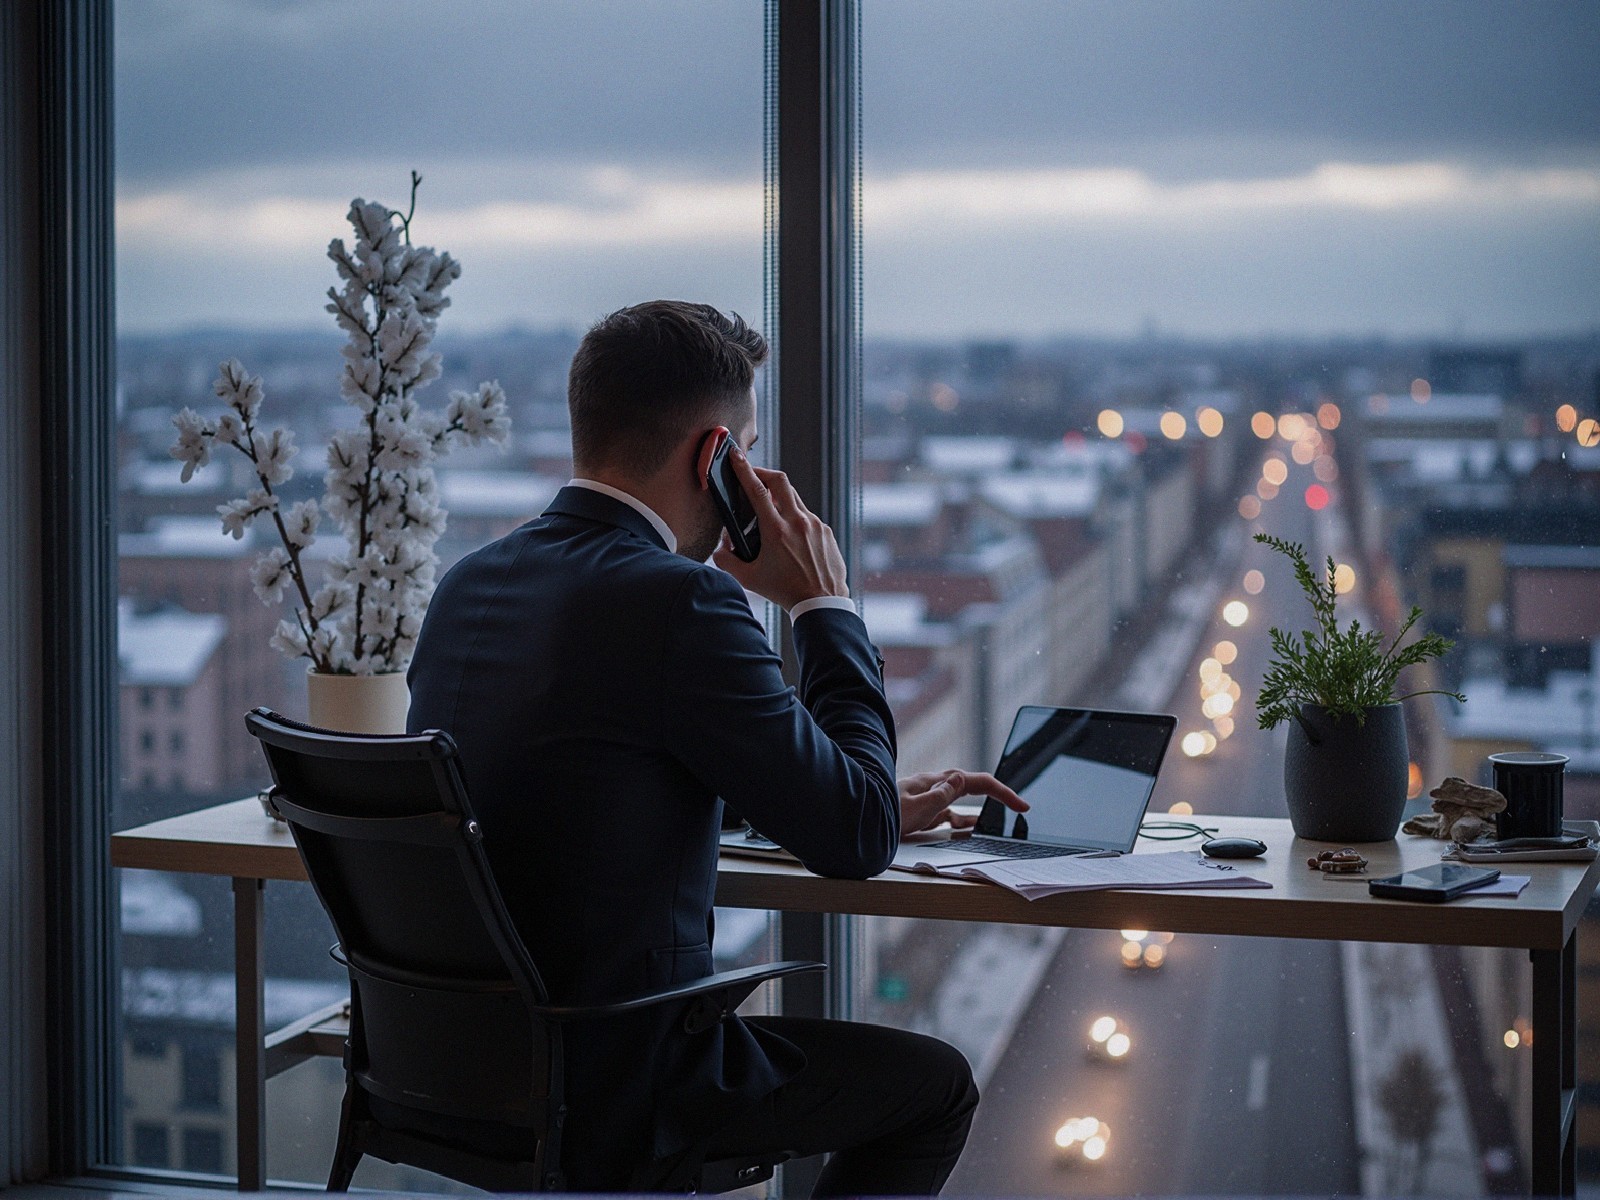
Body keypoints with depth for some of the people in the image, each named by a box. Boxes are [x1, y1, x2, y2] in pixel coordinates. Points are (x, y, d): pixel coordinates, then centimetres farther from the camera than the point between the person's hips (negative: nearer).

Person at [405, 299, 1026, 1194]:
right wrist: (826, 604, -4)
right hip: (609, 1101, -8)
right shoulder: (681, 601, -21)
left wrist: (876, 804, 20)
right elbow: (856, 842, -13)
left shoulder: (470, 585, 6)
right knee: (936, 1084, 14)